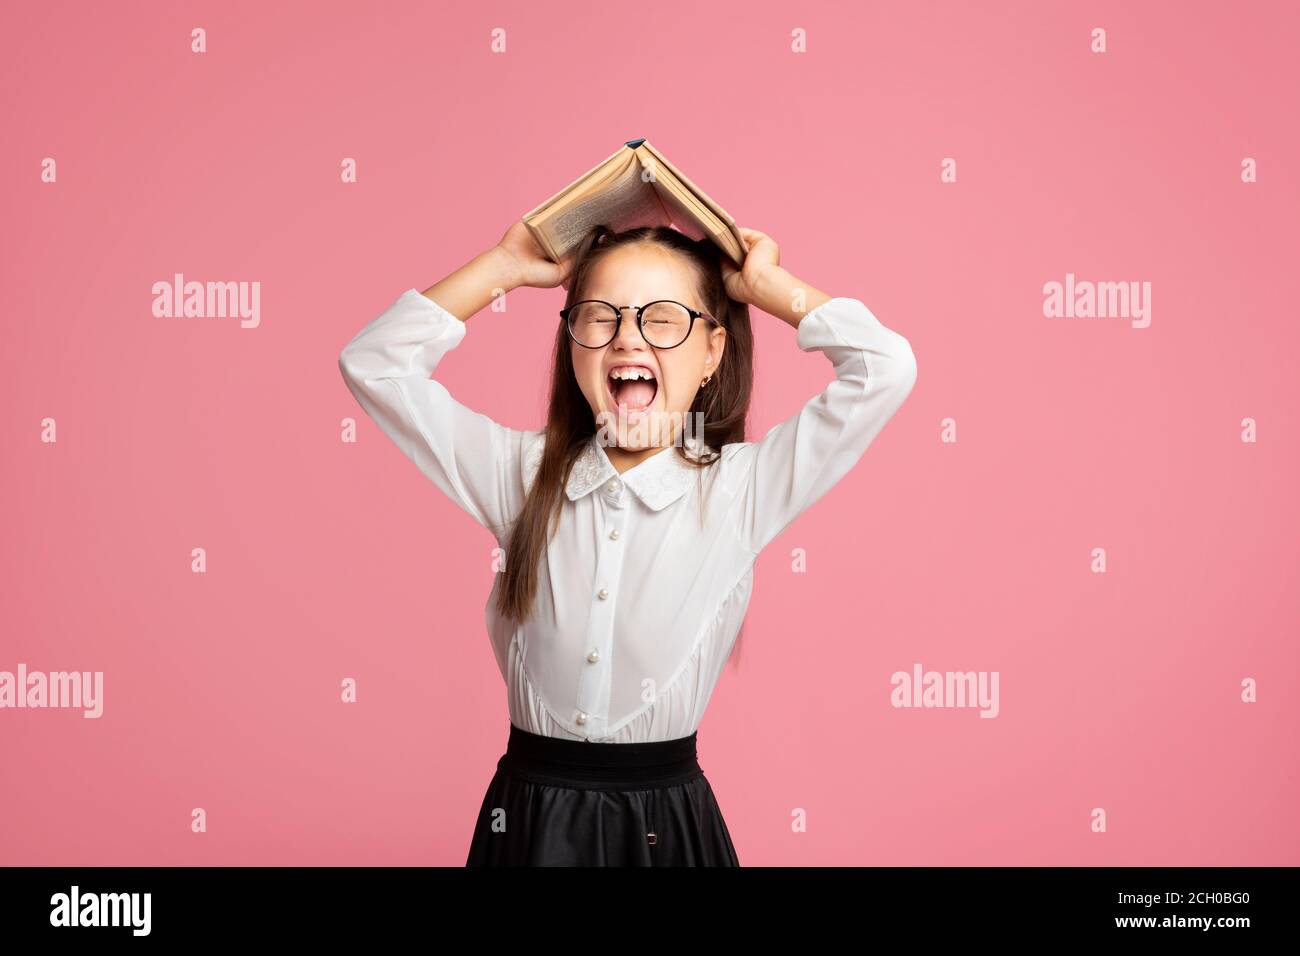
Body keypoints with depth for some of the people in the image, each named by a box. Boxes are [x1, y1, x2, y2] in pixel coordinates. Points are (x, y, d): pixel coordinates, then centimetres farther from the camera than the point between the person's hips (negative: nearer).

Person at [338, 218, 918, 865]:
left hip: (667, 823, -1)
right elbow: (373, 364, 1)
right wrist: (505, 266, 1)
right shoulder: (523, 473, 1)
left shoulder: (740, 487, -6)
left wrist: (763, 284, -2)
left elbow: (885, 367, -13)